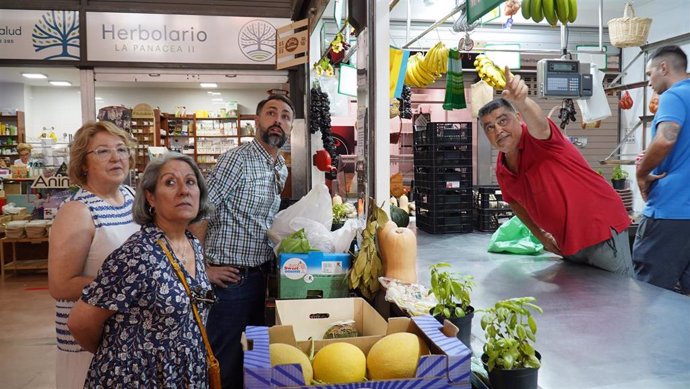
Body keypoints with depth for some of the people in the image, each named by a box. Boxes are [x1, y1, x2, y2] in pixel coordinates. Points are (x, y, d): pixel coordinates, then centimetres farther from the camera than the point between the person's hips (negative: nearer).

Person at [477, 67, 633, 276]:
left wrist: (520, 100, -64)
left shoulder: (536, 138, -17)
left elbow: (538, 123, -42)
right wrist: (540, 235, 11)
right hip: (567, 245, 7)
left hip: (602, 230, -7)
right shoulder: (501, 171, 2)